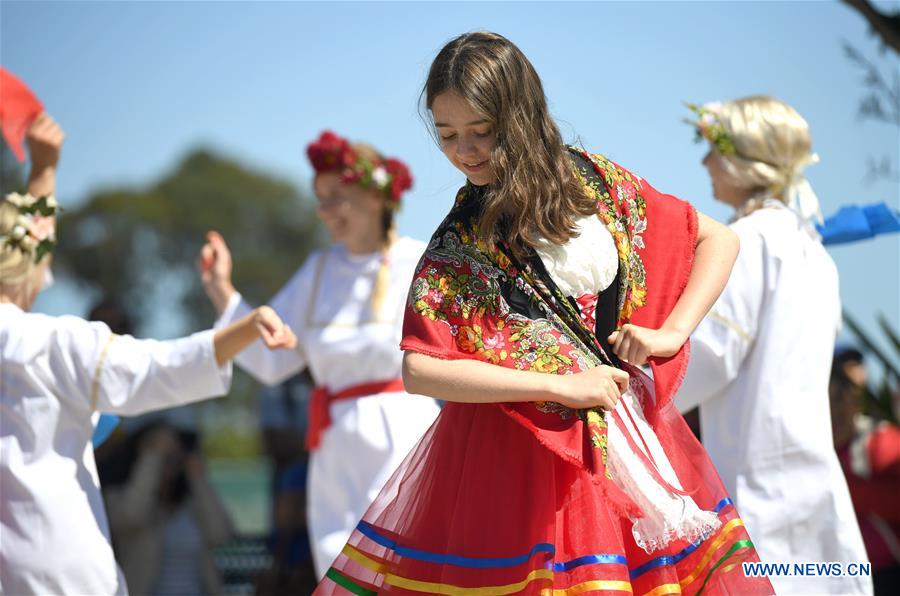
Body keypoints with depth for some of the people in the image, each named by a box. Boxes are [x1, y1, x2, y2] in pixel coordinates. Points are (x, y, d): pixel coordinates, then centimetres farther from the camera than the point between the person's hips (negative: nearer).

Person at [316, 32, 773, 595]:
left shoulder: (598, 183, 1)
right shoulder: (460, 240, -4)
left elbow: (718, 240, 9)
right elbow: (419, 369, -13)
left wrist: (672, 333, -6)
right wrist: (562, 386, -17)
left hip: (626, 437, 2)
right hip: (511, 457, -2)